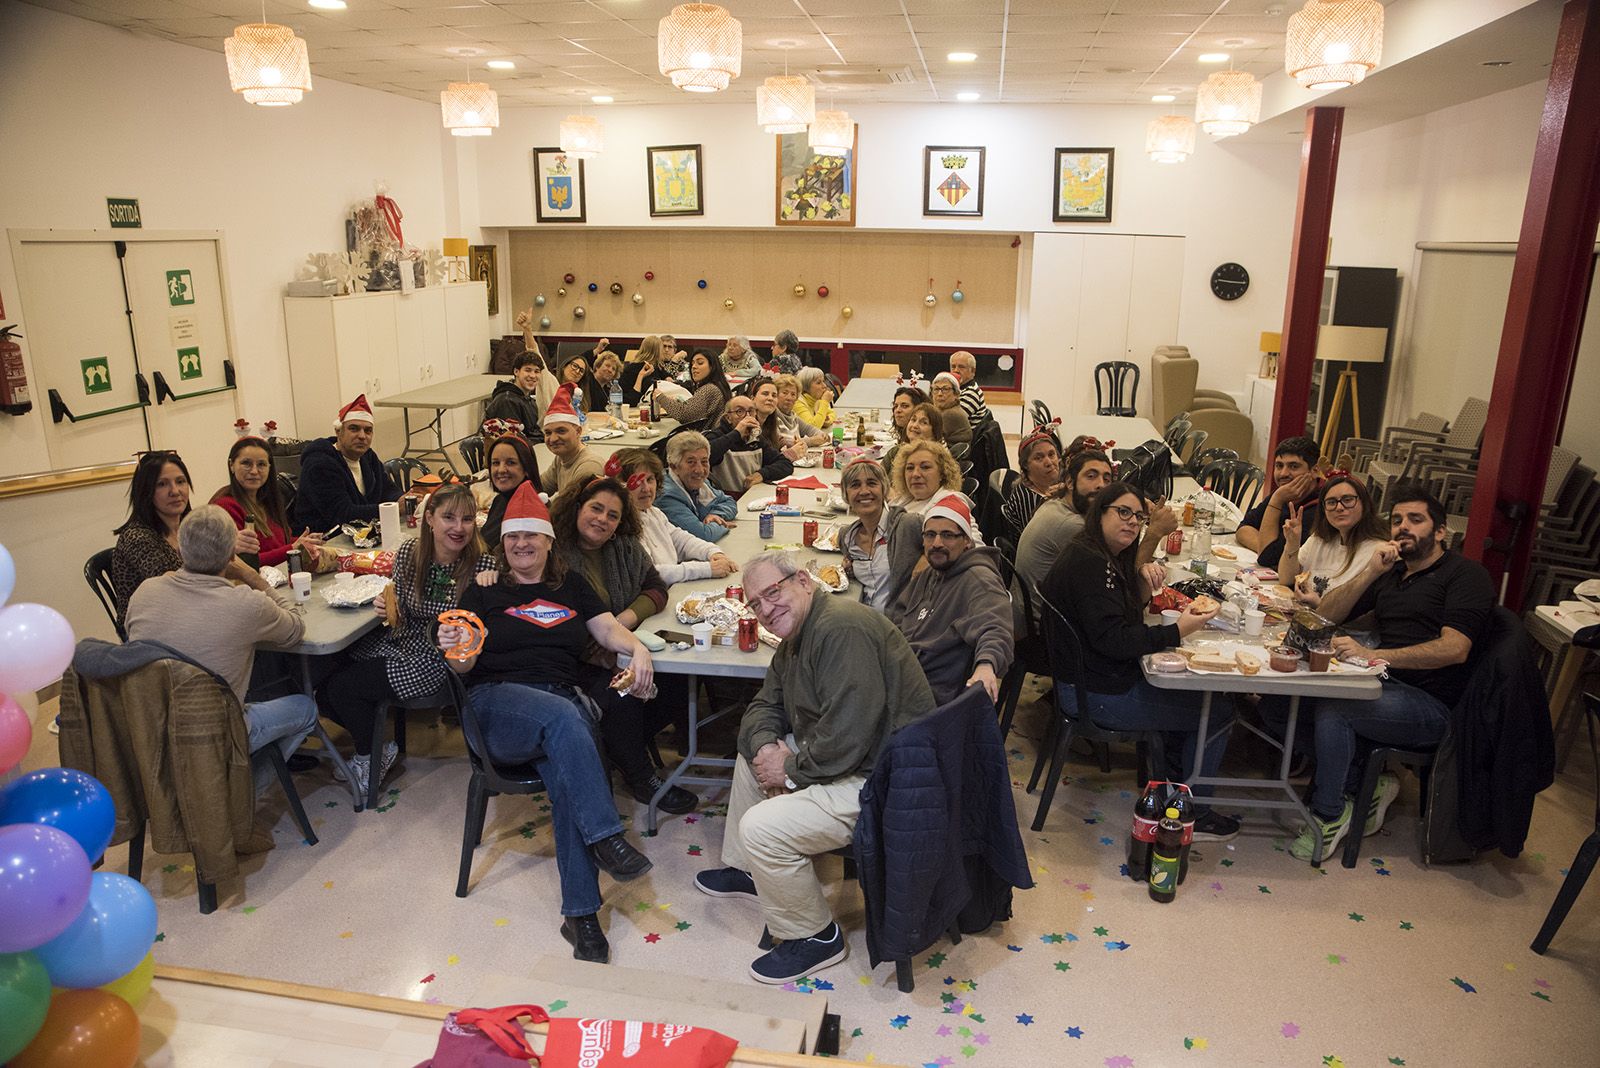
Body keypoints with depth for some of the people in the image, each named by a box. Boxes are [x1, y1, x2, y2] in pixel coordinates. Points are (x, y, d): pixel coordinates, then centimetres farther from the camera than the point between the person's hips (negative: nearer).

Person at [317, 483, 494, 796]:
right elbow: (399, 615, 5)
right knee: (324, 690, -4)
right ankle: (370, 739, 25)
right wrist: (386, 606, -17)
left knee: (342, 688, -11)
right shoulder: (409, 552, -8)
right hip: (399, 642, 5)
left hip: (436, 660, -5)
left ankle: (374, 753, 19)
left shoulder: (482, 567, -21)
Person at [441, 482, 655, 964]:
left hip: (564, 701, 2)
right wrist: (455, 649, -18)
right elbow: (465, 665, 7)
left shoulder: (570, 585, 24)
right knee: (564, 716, -37)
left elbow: (607, 628, 14)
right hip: (498, 701, -1)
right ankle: (605, 836, -38)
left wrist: (637, 648, -9)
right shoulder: (483, 591, 16)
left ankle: (581, 913, -31)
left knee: (567, 775, -31)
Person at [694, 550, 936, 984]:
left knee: (762, 828, -19)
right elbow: (763, 708, 15)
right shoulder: (795, 640, 10)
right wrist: (765, 747, -7)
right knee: (751, 756, 22)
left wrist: (791, 768, -14)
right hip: (843, 760, 11)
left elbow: (846, 739, -31)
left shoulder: (843, 630, -25)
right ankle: (746, 870, 36)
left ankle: (815, 938, 3)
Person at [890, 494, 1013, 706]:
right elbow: (895, 620, 28)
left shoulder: (979, 580, -11)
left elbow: (994, 628, -28)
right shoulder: (924, 578, 22)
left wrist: (986, 665, -49)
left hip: (937, 695, -8)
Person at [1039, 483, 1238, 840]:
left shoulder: (1104, 557, 11)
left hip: (1099, 674, 11)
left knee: (1191, 689, 21)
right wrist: (1177, 632, -21)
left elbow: (1128, 615, 15)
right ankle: (1190, 815, 11)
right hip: (1097, 695, -11)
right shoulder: (1090, 563, -23)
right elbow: (1112, 639, -27)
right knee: (1218, 714, -2)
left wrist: (1145, 582, -4)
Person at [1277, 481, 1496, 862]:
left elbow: (1454, 649, -19)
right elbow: (1327, 613, 11)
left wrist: (1372, 655, -28)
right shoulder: (1390, 573, 20)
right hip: (1388, 685, 7)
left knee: (1331, 709, -30)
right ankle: (1364, 786, -1)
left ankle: (1329, 818, -10)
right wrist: (1370, 571, -4)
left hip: (1432, 705, -7)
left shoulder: (1466, 574, -2)